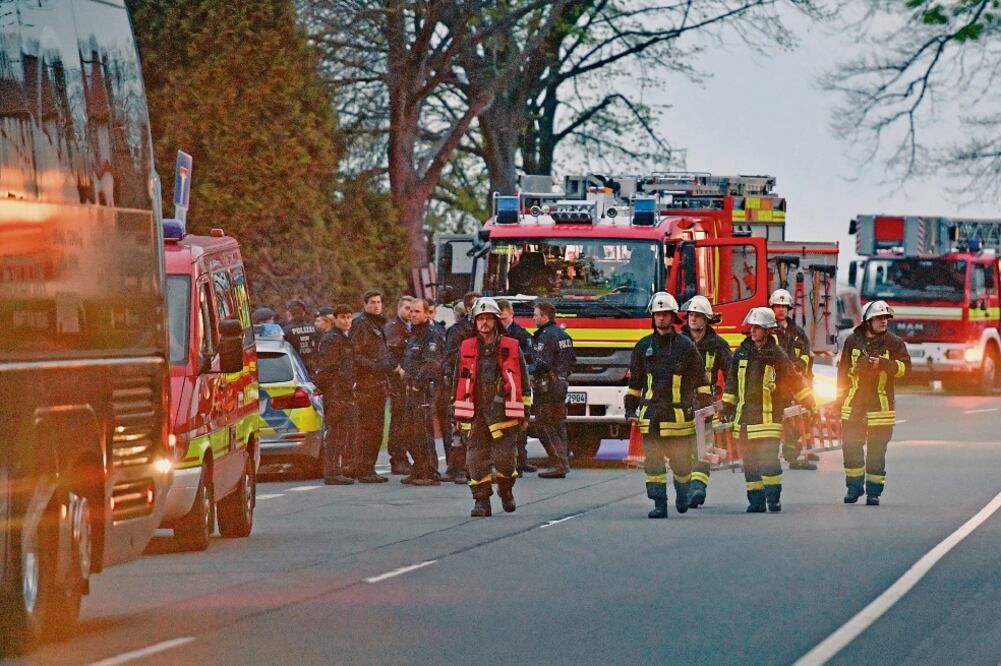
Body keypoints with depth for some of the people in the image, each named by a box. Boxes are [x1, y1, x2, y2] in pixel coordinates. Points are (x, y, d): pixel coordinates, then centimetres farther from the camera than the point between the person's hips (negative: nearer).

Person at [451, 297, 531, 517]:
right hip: (476, 414, 2)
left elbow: (523, 381, 8)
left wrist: (525, 413, 5)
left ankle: (506, 490, 21)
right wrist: (457, 413, 12)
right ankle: (481, 501, 4)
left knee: (504, 458, -6)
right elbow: (458, 381, 15)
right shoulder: (466, 349, 9)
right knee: (477, 460, -3)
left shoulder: (511, 348, 5)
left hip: (504, 413, -2)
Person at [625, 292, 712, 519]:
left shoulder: (685, 346, 4)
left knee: (681, 461, 3)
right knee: (653, 461, -5)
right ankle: (659, 504, -4)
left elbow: (701, 380, 8)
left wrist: (705, 407, 4)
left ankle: (682, 491, 29)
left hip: (679, 413, -2)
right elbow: (634, 381, 17)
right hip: (651, 414, 2)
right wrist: (630, 409, 12)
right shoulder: (643, 347, 11)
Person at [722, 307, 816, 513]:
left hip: (768, 417, -4)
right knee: (750, 461, 4)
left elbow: (794, 380, 5)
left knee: (768, 459, -11)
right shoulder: (741, 353, 9)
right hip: (745, 416, 4)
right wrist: (727, 406, 18)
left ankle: (774, 497, -1)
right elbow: (732, 381, 18)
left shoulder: (777, 355, -2)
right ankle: (756, 501, 9)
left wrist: (809, 403, 5)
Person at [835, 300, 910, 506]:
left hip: (881, 403, -2)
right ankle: (854, 486, 16)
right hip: (854, 403, 2)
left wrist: (884, 364, -19)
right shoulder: (853, 341, 6)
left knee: (876, 451, 1)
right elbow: (843, 368, 13)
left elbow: (905, 366, -4)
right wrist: (840, 395, 12)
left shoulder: (893, 342, 1)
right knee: (851, 447, 3)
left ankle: (874, 491, 8)